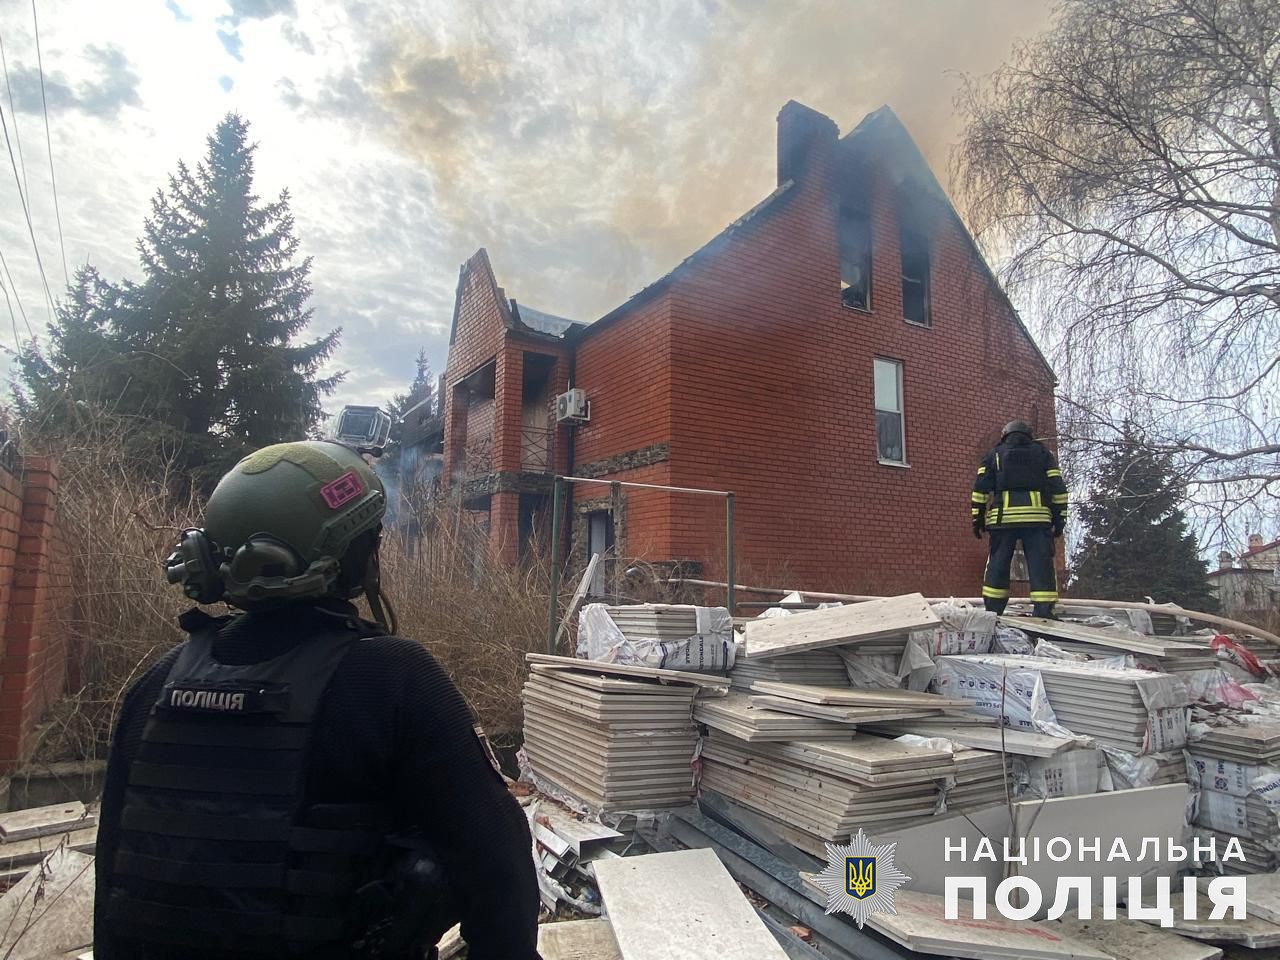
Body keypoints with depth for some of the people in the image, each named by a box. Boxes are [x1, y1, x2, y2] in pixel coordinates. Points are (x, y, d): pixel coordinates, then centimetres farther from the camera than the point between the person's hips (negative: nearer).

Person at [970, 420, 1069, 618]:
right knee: (1041, 566, 0)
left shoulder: (995, 454, 18)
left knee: (997, 565, 4)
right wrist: (1059, 518, 12)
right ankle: (1043, 613, -5)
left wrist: (978, 518, 6)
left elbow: (981, 487, 6)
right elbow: (1057, 487, 11)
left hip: (1003, 517, 0)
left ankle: (992, 613, 3)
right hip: (1037, 516, 0)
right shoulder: (1042, 453, 20)